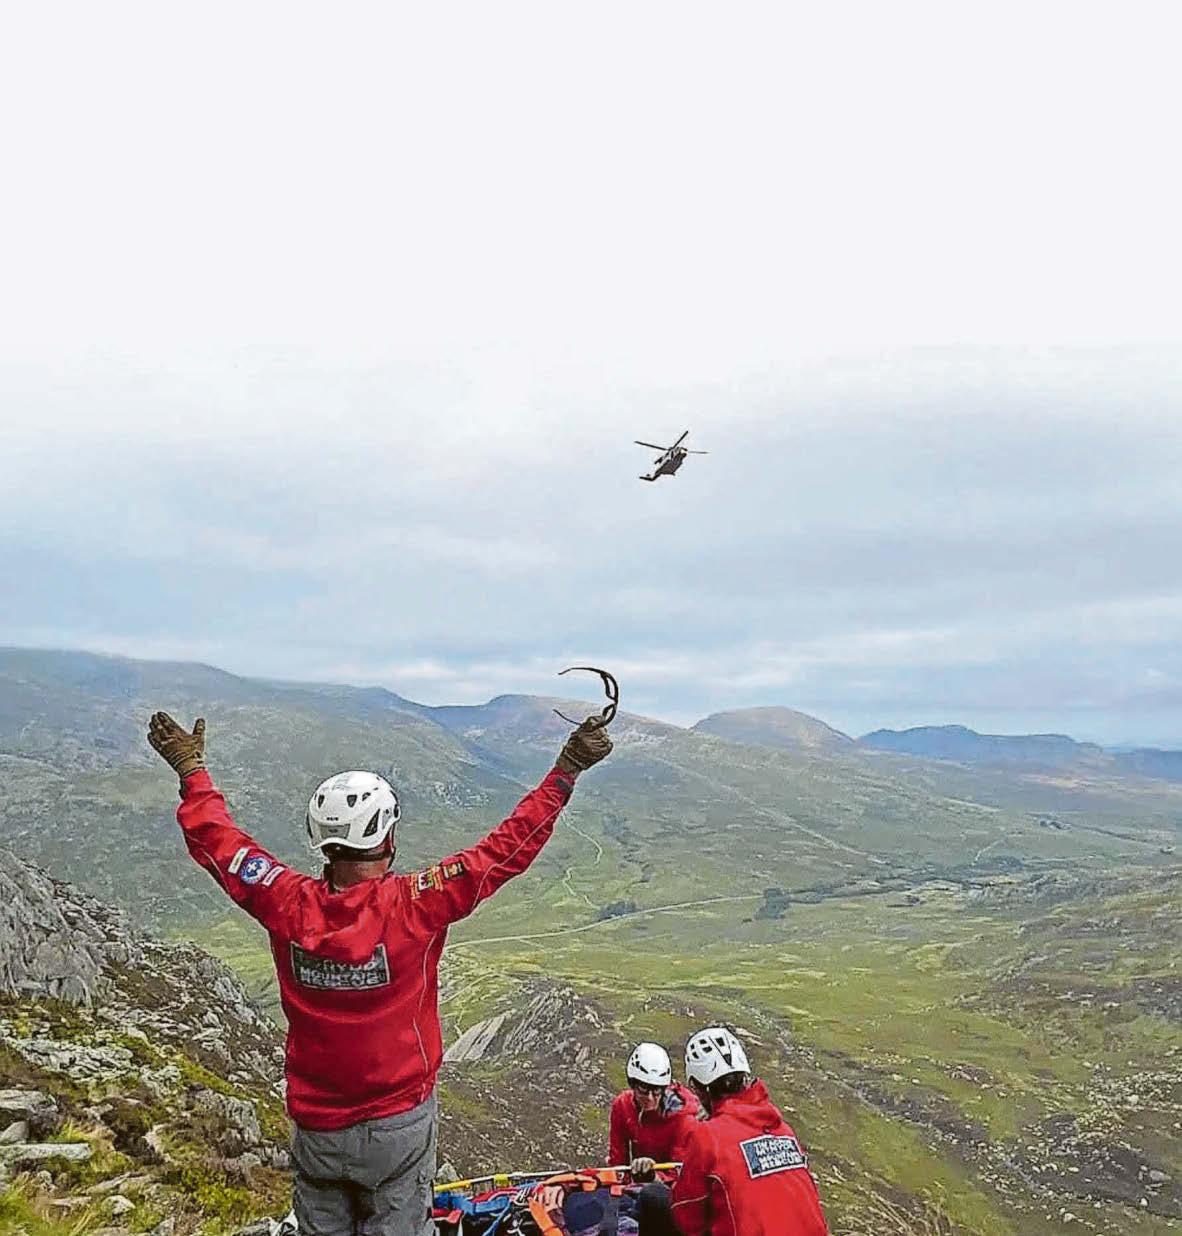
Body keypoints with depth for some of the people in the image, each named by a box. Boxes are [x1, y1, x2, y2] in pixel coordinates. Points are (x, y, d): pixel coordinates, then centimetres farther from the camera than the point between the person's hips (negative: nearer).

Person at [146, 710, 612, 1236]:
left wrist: (192, 771, 12)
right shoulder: (415, 904, -24)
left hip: (316, 1126, 3)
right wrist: (565, 772, -15)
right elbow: (508, 847, -21)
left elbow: (215, 839, -2)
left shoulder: (290, 906, -16)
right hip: (398, 1124, -3)